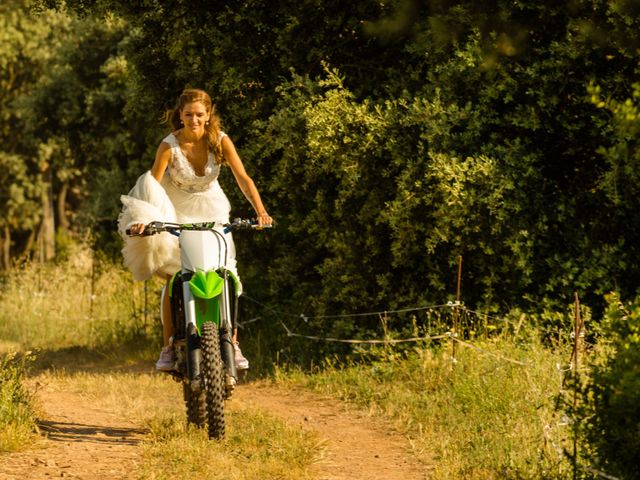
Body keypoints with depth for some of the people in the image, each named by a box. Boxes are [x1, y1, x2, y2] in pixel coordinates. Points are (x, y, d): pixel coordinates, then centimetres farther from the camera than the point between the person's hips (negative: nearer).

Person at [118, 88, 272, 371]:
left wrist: (260, 211, -36)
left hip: (212, 211, 1)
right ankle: (168, 347, -5)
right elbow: (152, 185, -25)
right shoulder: (169, 146, -19)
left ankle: (233, 345, 0)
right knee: (173, 279, -12)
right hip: (176, 213, -1)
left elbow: (242, 177, -21)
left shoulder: (220, 141, -15)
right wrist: (143, 218, -42)